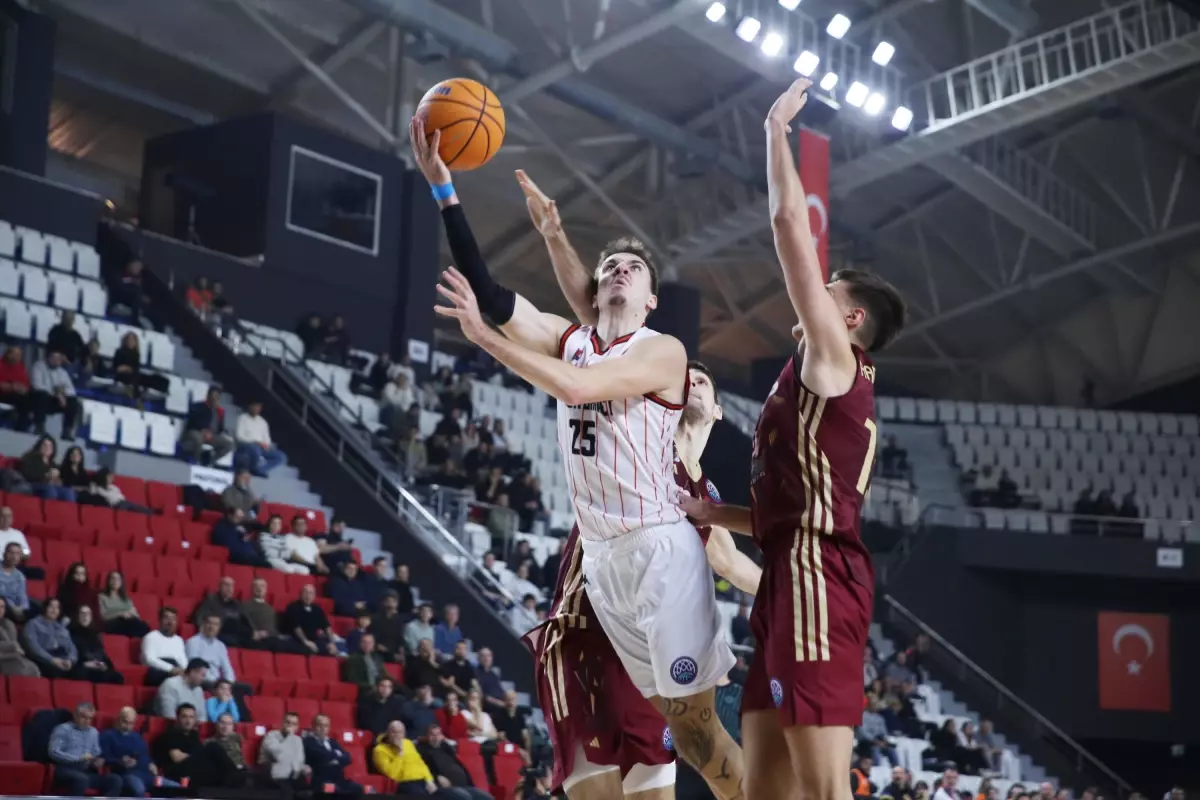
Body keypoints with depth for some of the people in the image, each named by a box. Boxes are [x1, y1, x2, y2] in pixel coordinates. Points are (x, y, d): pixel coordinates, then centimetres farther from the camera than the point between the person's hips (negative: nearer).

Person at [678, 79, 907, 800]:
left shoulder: (834, 359, 1)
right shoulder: (825, 388, 26)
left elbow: (792, 224, -4)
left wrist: (778, 130, 7)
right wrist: (707, 511, 25)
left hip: (817, 578, -10)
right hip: (793, 578, 10)